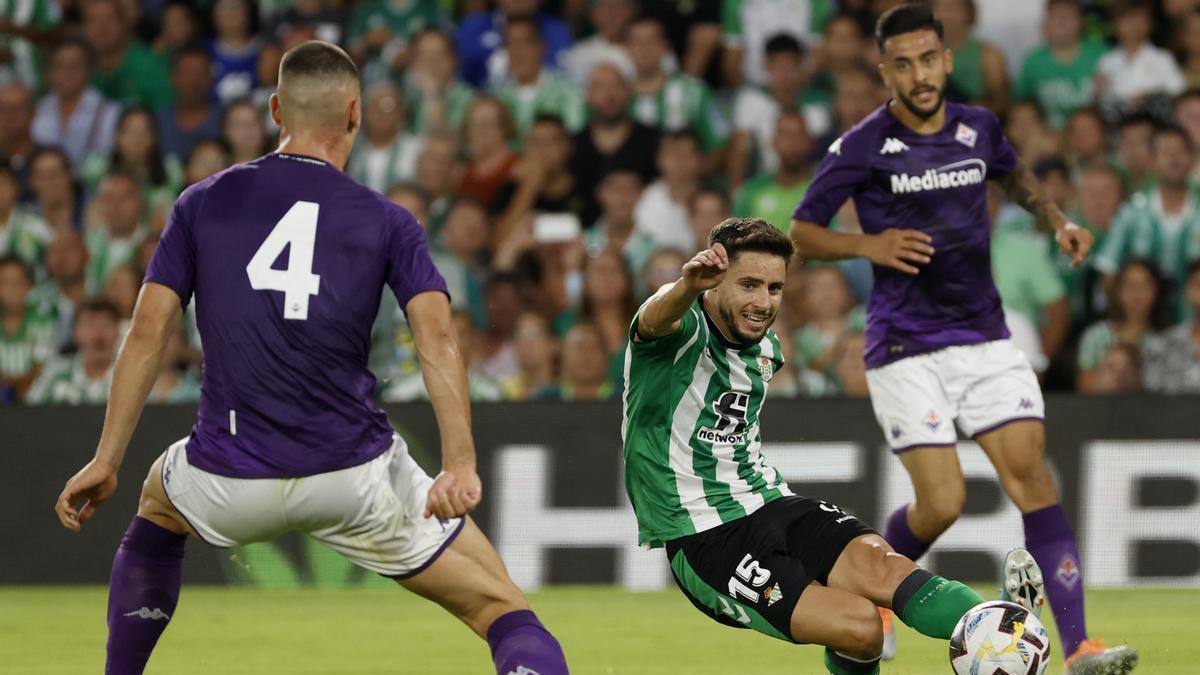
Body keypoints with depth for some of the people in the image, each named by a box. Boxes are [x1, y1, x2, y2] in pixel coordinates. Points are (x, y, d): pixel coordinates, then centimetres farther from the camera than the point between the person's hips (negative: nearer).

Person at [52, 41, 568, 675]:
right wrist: (460, 465, -17)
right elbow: (436, 337, -9)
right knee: (504, 612, 4)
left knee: (158, 506, 39)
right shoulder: (386, 221, 5)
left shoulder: (202, 203, 9)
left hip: (230, 480, 2)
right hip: (355, 477, -2)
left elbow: (148, 331, 3)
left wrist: (106, 462, 6)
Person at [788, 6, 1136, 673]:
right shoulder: (863, 147, -8)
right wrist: (868, 245, -18)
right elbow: (802, 232, 0)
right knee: (943, 502, -11)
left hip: (985, 337, 4)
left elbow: (1016, 174, 29)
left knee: (1032, 474, -12)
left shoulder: (979, 128, 5)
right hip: (906, 352, -4)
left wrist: (1059, 222, 12)